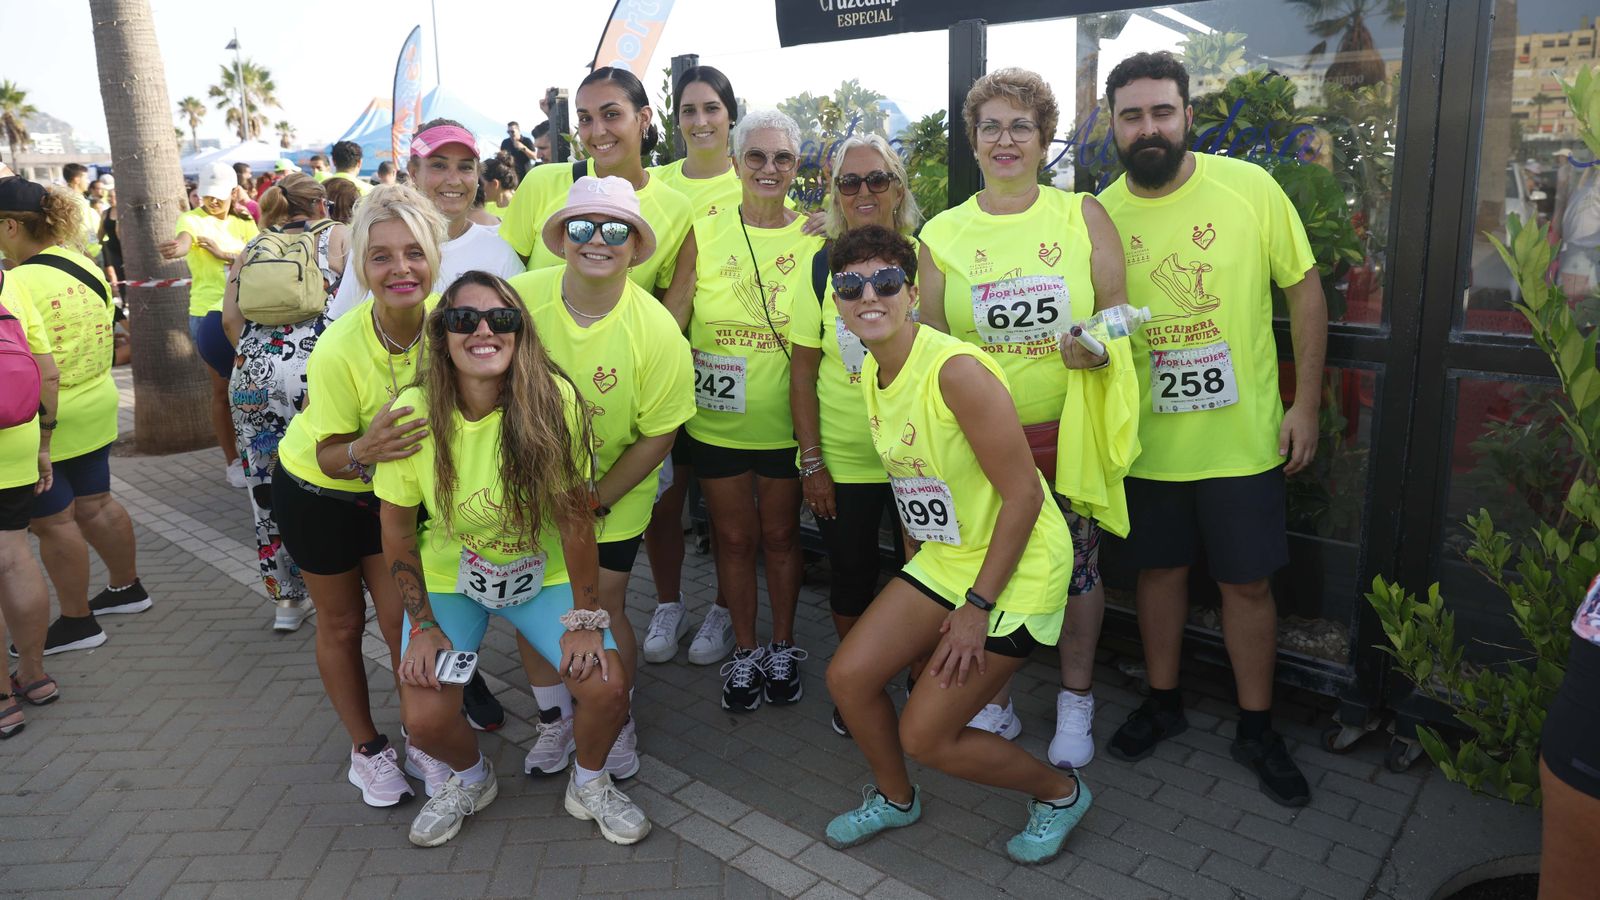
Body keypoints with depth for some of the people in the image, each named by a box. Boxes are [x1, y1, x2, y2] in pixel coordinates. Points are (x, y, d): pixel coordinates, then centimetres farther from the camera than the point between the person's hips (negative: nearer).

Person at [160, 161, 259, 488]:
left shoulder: (244, 222, 8)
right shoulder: (192, 219, -6)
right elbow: (185, 239, -30)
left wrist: (223, 253, -19)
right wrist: (178, 247, -53)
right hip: (210, 313, -4)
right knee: (222, 388, 2)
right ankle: (233, 461, 11)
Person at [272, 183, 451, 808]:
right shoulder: (338, 351, -33)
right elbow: (331, 454, -22)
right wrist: (364, 452, -44)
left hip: (393, 488, 2)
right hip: (317, 492, -2)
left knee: (405, 620, 5)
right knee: (341, 623, 13)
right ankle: (366, 748, 33)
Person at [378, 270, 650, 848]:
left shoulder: (553, 401, -25)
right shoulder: (416, 411, -20)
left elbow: (575, 517, -18)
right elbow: (397, 528, -7)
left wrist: (585, 620, -14)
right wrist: (422, 626, -5)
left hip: (542, 574, -1)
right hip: (448, 578, 1)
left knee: (608, 686, -17)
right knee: (424, 718, -12)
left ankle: (588, 785, 18)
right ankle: (471, 779, 25)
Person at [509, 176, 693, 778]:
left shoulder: (656, 331, -20)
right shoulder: (518, 299, -17)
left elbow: (657, 436, -13)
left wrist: (593, 503, -12)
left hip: (614, 494, -2)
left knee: (601, 608, 1)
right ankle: (555, 719, 33)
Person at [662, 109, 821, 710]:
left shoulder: (818, 238, -2)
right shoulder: (705, 234, -3)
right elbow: (670, 319, 0)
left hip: (786, 422, 0)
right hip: (717, 421, 1)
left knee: (780, 535, 13)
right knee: (734, 537, 12)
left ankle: (783, 646, 33)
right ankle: (745, 650, 31)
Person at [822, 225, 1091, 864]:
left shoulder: (957, 369, -26)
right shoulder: (872, 373, 1)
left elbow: (1023, 494, -24)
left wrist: (978, 606, -19)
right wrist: (918, 563, 14)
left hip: (1015, 571, -8)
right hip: (943, 559, 8)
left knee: (924, 736, -2)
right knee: (848, 677, 4)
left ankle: (1059, 792, 24)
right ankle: (895, 798, 33)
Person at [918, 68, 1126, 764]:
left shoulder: (1082, 215, 2)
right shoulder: (941, 234, 4)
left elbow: (1117, 306, 5)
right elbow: (931, 341, 9)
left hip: (1068, 429, 0)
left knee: (1076, 567, 10)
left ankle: (1075, 702, 32)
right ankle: (994, 701, 29)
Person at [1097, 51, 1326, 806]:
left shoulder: (1250, 188, -8)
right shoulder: (1099, 215, -4)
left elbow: (1305, 291, -2)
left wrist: (1306, 404, -5)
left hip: (1244, 438, -1)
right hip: (1149, 442, 2)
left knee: (1247, 582, 8)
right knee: (1160, 569, 16)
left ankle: (1256, 730, 28)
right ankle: (1163, 702, 36)